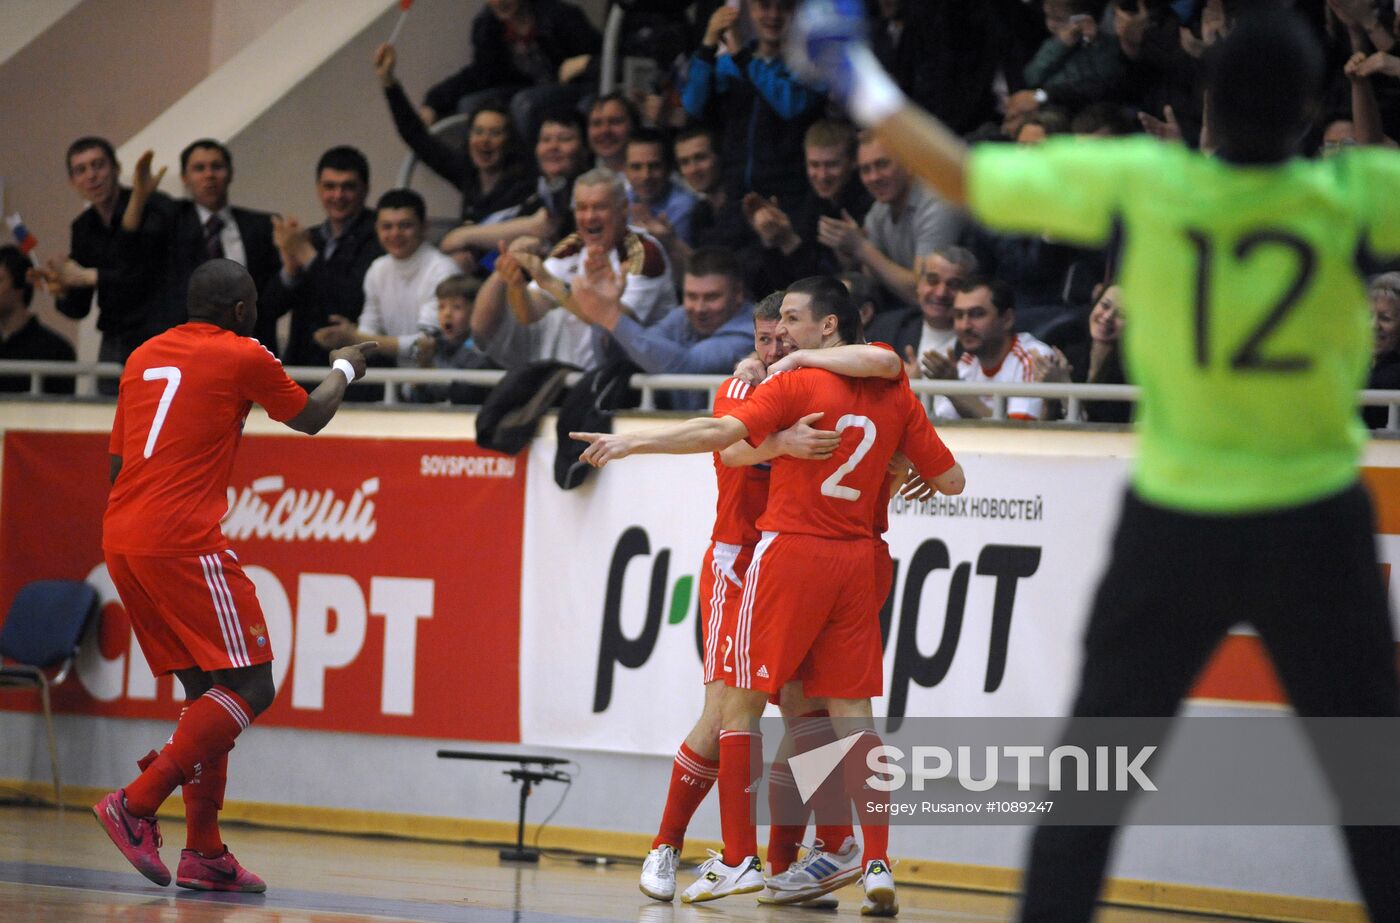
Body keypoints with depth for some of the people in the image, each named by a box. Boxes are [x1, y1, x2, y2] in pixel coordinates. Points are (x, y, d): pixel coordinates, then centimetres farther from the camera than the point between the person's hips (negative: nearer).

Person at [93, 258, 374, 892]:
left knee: (208, 691, 14)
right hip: (184, 542, -8)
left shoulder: (144, 357, 18)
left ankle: (204, 852, 9)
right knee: (250, 689, -4)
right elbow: (309, 418, 15)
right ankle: (137, 804, -15)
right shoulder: (243, 356, -1)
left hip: (121, 542, 8)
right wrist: (344, 369, 34)